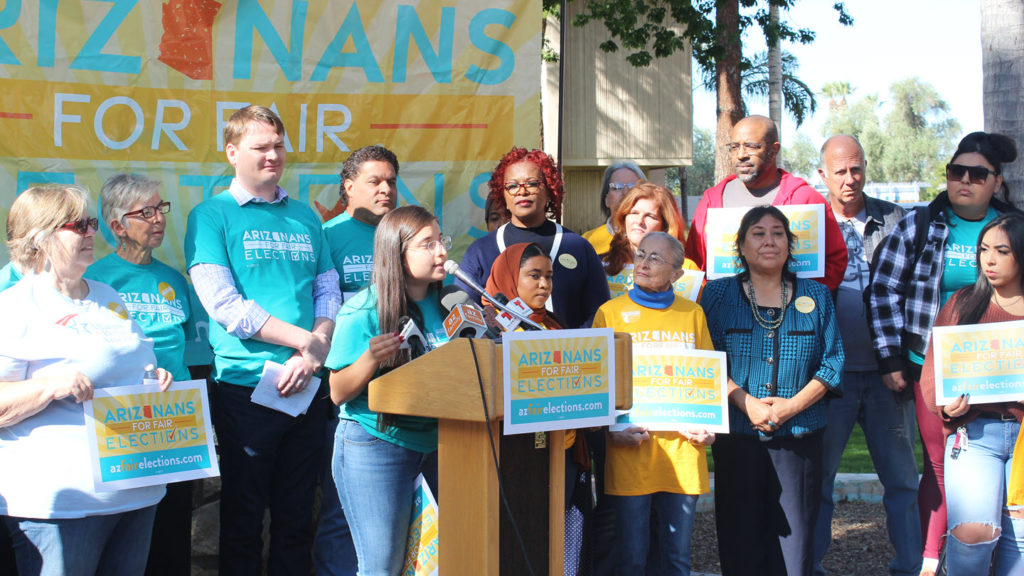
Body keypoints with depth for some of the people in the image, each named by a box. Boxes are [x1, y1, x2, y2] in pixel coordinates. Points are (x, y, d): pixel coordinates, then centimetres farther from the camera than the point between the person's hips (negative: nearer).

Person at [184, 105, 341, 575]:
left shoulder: (305, 217, 13)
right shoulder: (212, 216, -2)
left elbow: (329, 290, 10)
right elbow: (222, 304, -13)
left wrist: (315, 352, -9)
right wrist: (304, 339, -13)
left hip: (307, 387, 4)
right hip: (245, 387, -4)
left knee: (297, 514, 12)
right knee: (244, 515, 5)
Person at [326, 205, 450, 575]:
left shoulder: (445, 304, 6)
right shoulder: (363, 312, -10)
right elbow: (338, 392, -8)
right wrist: (371, 358, -25)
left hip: (438, 443, 5)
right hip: (376, 445, -5)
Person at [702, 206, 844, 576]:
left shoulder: (815, 297, 9)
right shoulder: (718, 295, 5)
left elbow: (832, 361, 3)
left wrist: (792, 406, -10)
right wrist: (747, 403, -14)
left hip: (799, 435, 1)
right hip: (737, 434, -1)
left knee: (795, 536, 2)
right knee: (740, 536, 3)